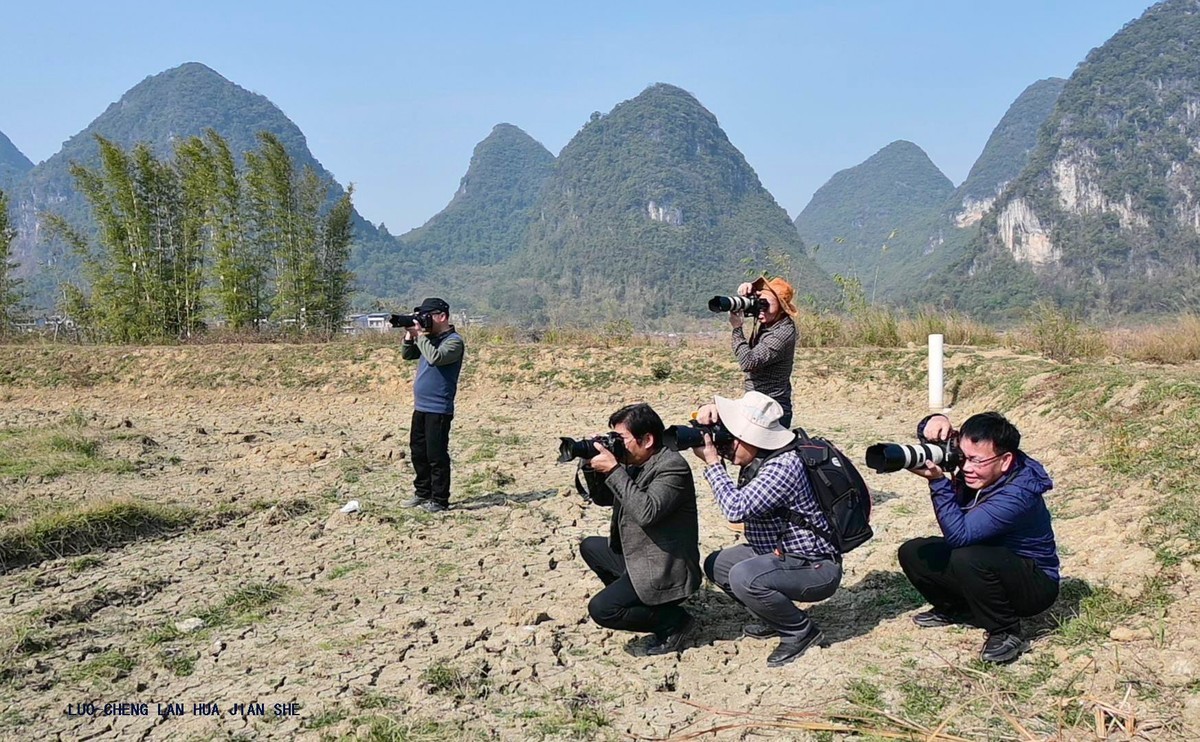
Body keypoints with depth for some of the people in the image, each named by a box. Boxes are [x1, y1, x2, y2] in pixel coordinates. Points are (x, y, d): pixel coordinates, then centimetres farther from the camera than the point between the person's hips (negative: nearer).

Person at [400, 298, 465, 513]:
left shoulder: (454, 341, -13)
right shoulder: (429, 338, 13)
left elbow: (435, 357, -29)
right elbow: (407, 354, 17)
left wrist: (420, 335, -20)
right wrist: (410, 335, 0)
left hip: (438, 409, -9)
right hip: (420, 406, 9)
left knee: (436, 456, -3)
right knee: (418, 452, 16)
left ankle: (440, 500, 5)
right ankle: (422, 493, 28)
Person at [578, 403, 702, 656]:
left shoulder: (672, 466, -21)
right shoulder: (634, 463, 5)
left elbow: (647, 512, -34)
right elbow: (602, 498, 15)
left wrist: (613, 470, -29)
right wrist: (592, 466, -4)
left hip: (665, 571, -10)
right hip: (637, 557, 10)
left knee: (600, 609, -20)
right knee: (590, 547, 23)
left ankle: (675, 620, -5)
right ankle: (631, 599, 15)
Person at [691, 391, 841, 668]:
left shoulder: (783, 466, -27)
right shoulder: (764, 456, 1)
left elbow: (736, 508, -33)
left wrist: (712, 462, -21)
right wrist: (709, 417, -8)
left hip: (816, 570, -10)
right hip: (783, 554, 10)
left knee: (743, 577, -31)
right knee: (716, 564, 9)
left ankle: (801, 631, -7)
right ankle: (775, 616, 18)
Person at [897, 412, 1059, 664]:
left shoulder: (1017, 494, -33)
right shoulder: (976, 462, -11)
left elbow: (958, 534, -38)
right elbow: (929, 436, 1)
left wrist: (938, 480, -44)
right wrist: (936, 422, -23)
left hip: (1034, 584, -8)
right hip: (987, 565, 8)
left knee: (968, 559, -37)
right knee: (912, 553, -6)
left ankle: (1006, 633, -14)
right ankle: (955, 608, 19)